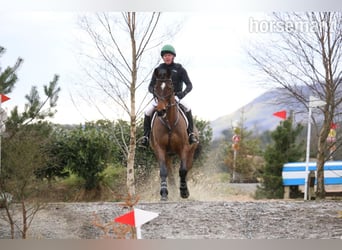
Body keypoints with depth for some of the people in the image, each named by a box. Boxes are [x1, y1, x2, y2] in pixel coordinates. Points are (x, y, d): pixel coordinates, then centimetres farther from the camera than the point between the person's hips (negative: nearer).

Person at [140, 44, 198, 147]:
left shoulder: (180, 69, 1)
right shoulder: (158, 69, 6)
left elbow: (189, 85, -6)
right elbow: (151, 86, 7)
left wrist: (182, 94, -26)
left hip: (176, 97, -1)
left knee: (187, 109, -30)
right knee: (148, 112, -22)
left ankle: (191, 134, -22)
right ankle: (146, 136, -12)